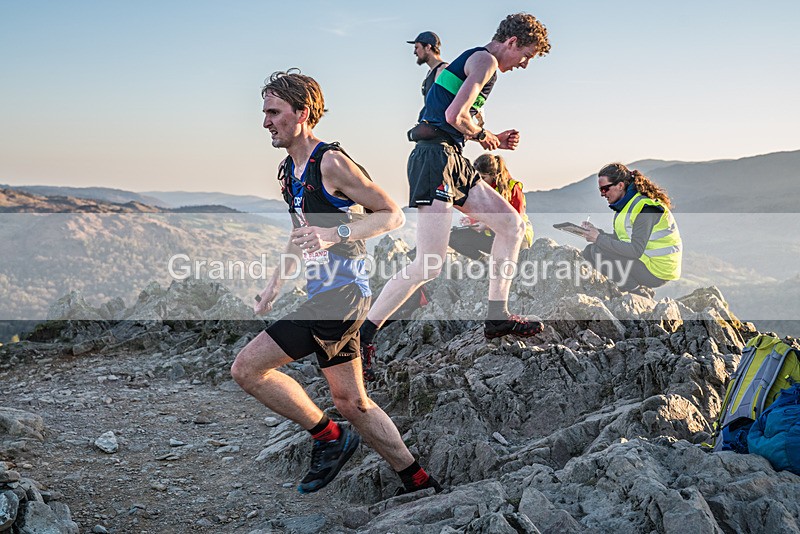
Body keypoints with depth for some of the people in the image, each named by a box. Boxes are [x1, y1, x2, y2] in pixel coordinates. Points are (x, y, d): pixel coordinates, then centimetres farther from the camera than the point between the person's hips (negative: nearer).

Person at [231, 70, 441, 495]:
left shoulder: (331, 163, -13)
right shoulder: (288, 171, 15)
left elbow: (393, 215, -11)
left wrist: (335, 235, -24)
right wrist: (274, 284, 21)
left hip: (343, 292, -10)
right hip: (323, 295, 10)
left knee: (247, 368, -13)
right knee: (351, 401, 13)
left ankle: (330, 438, 2)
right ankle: (419, 482, 24)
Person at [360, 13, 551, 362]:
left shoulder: (475, 61, 27)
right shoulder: (485, 61, -6)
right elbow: (454, 116, -20)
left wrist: (495, 141, 18)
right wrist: (482, 135, -1)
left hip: (453, 161, 11)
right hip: (435, 159, -11)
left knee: (512, 225, 12)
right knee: (430, 264, -16)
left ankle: (497, 318, 15)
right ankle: (361, 336, -10)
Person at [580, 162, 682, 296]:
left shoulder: (645, 208, -20)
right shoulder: (627, 203, 10)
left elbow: (636, 250, -26)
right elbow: (619, 239, 11)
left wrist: (599, 239, -23)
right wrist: (596, 232, -4)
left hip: (657, 270, -10)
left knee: (592, 252, -16)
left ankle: (641, 295, -9)